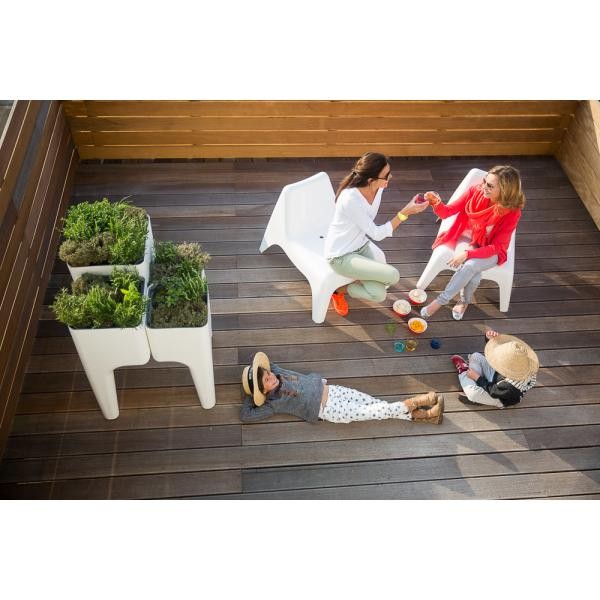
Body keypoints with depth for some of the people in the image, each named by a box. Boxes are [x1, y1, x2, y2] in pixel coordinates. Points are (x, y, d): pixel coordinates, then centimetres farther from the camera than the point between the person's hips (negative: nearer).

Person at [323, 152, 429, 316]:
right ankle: (338, 289, 4)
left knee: (379, 295, -14)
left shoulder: (378, 188, -8)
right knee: (392, 276, -19)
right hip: (341, 255, -6)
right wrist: (405, 212, -27)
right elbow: (376, 234, -24)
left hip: (361, 244, 7)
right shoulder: (350, 199, -32)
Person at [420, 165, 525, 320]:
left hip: (490, 251, -1)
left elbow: (497, 246, -20)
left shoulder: (512, 212, -23)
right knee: (473, 275, -28)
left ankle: (441, 301, -11)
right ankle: (465, 301, 3)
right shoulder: (475, 192, -17)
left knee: (470, 266, -33)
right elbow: (447, 212, -12)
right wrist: (437, 203, -35)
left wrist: (468, 254, -32)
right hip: (467, 240, 1)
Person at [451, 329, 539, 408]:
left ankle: (463, 372, 1)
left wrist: (477, 378, -15)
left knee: (473, 393, -31)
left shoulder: (511, 387, -45)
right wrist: (491, 337, -31)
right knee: (475, 356, -5)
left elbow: (492, 391, -26)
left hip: (498, 399, -6)